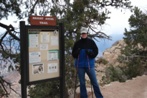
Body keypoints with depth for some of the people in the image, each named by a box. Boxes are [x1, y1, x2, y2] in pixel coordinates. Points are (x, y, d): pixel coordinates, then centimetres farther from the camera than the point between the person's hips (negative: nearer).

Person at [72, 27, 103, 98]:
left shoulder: (91, 42, 0)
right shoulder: (77, 43, 4)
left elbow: (96, 52, -2)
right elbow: (73, 54, 7)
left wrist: (90, 53, -21)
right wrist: (77, 52, -15)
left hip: (89, 65, -1)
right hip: (80, 66, 2)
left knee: (94, 82, 3)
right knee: (82, 83, 10)